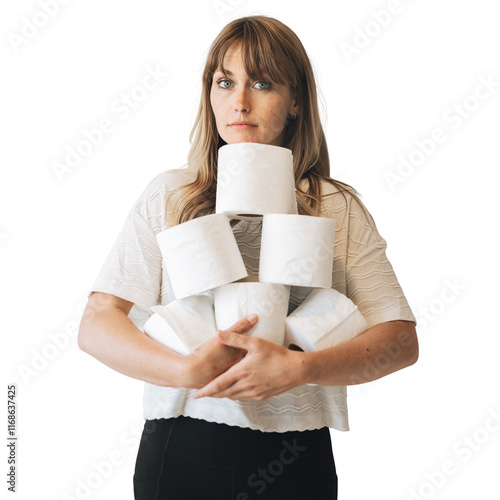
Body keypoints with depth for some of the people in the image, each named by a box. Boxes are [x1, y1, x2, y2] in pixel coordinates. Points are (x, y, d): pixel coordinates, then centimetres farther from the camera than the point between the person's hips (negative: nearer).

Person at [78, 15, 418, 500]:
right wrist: (188, 370, -22)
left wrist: (298, 368, -22)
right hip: (180, 454, 0)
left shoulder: (340, 208, 1)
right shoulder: (169, 195, 1)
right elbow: (96, 326, -6)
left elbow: (401, 339, -6)